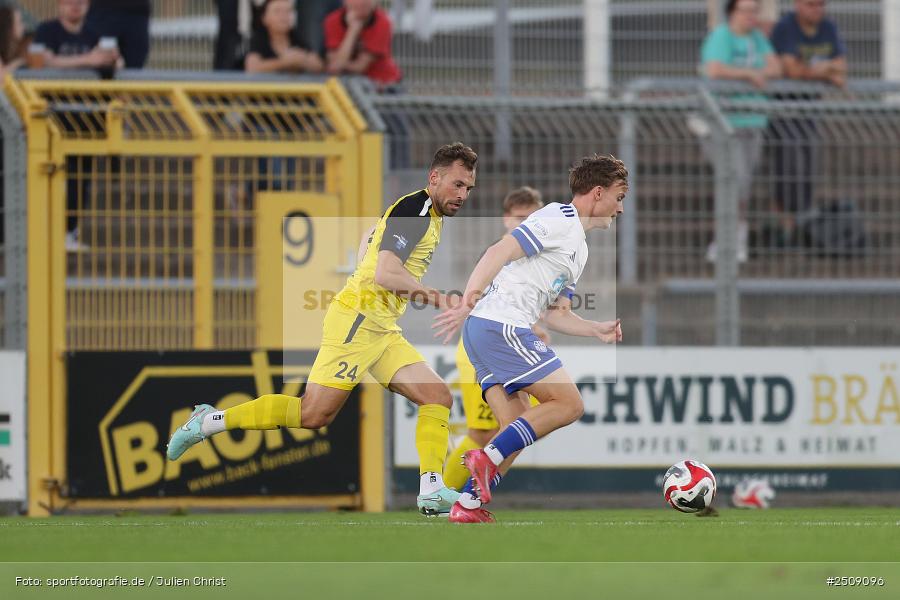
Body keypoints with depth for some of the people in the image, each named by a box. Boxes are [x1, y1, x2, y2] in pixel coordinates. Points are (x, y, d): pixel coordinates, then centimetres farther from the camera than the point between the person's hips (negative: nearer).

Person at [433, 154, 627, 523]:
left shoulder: (579, 250, 26)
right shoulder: (560, 219, -5)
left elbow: (556, 314, 29)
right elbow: (500, 252, -16)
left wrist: (597, 331, 14)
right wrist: (469, 300, -25)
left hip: (483, 330, 10)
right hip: (501, 327, -10)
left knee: (518, 431, 8)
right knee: (569, 404, -12)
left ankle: (468, 507, 3)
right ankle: (487, 459, -18)